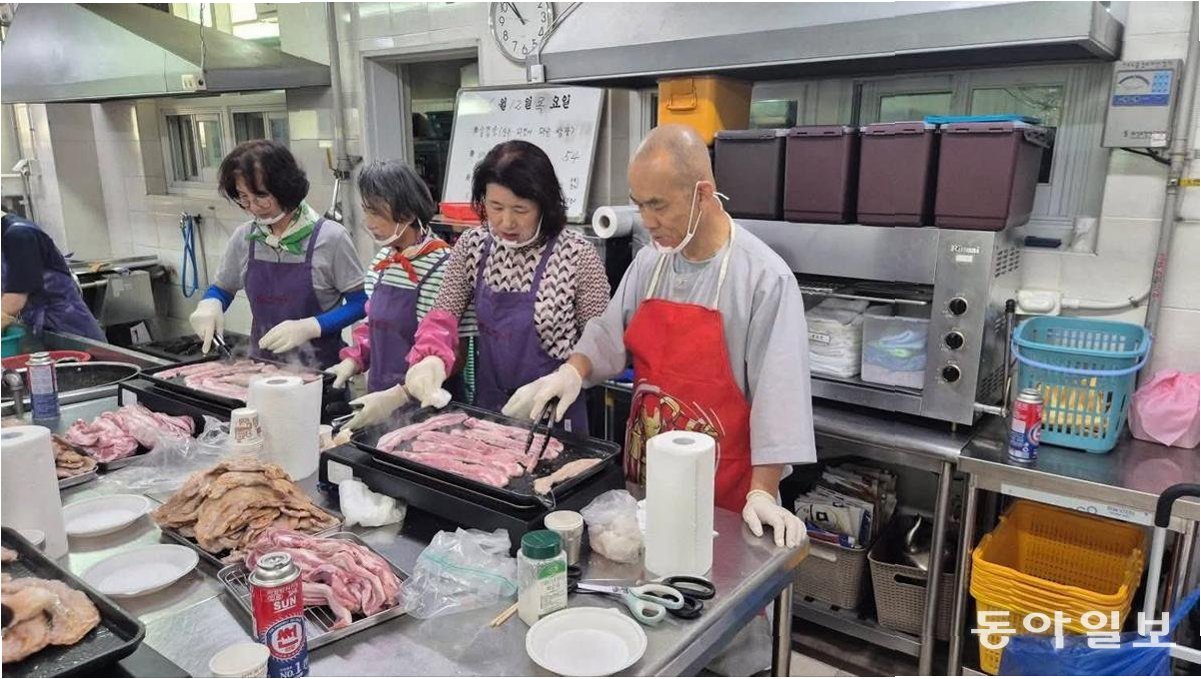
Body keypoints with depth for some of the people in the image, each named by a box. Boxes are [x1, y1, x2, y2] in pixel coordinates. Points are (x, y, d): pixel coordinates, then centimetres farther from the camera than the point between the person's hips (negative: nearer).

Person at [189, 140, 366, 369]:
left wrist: (309, 327, -17)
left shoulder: (330, 237, -10)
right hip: (262, 369, 4)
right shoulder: (244, 239, 4)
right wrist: (210, 304, -2)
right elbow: (222, 289, 20)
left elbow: (360, 303, -5)